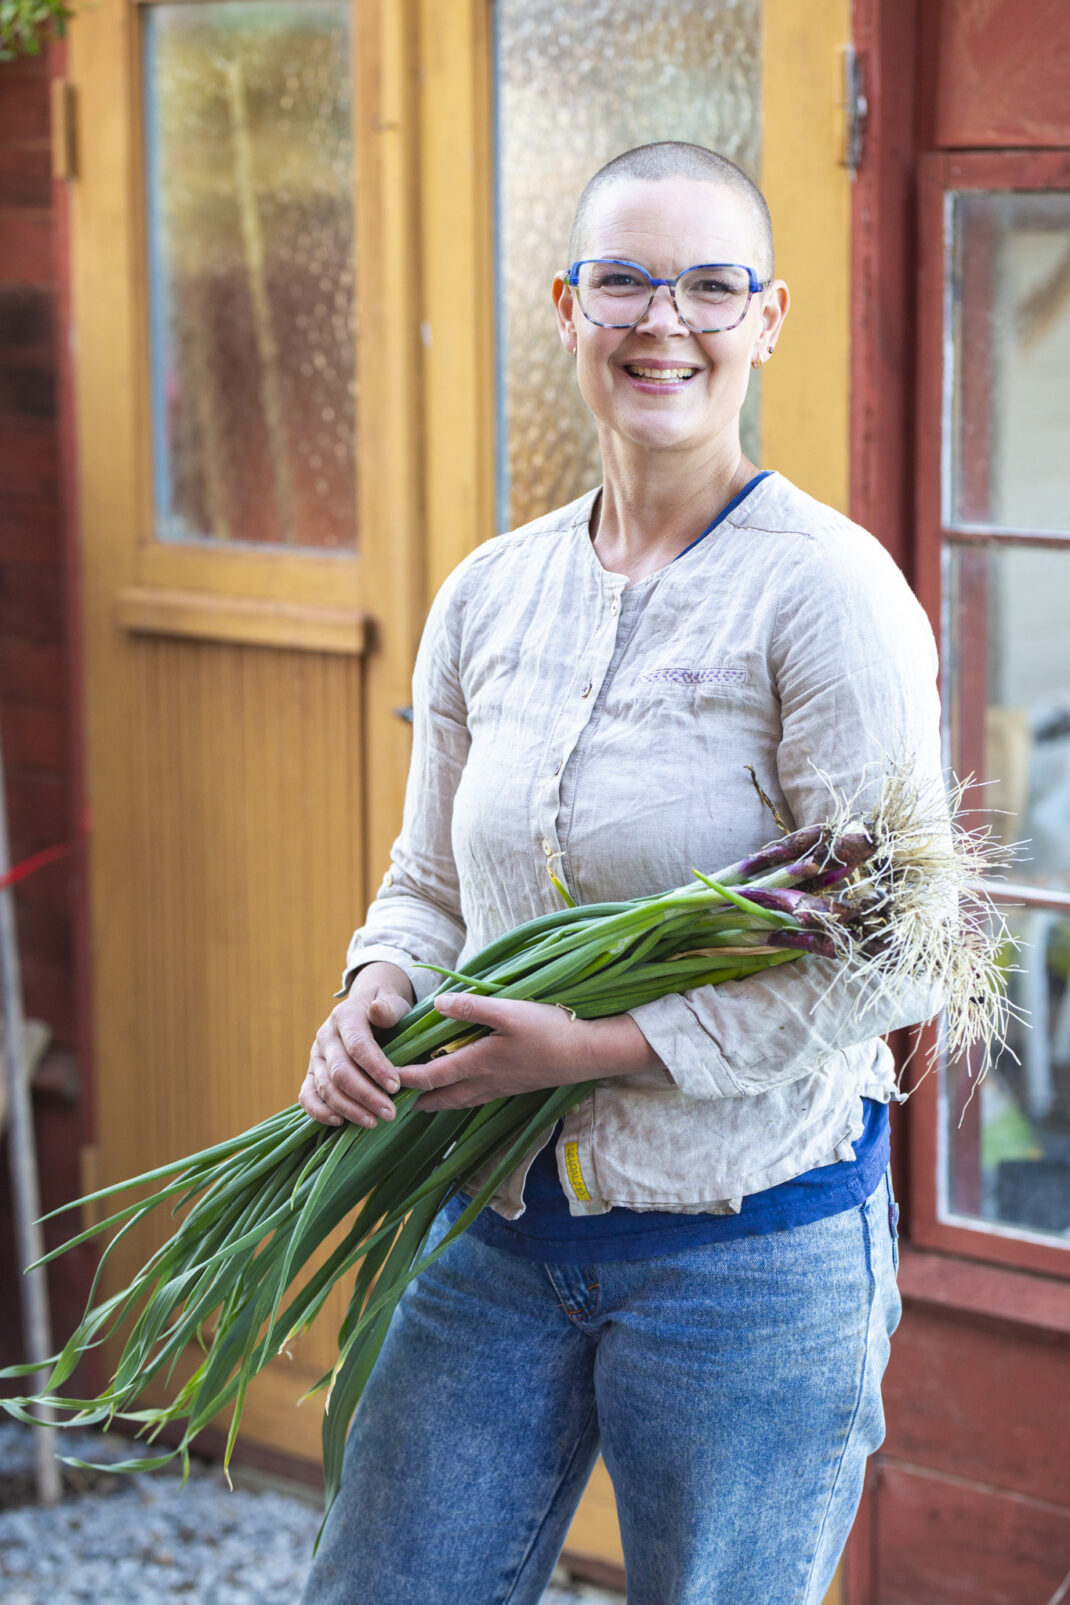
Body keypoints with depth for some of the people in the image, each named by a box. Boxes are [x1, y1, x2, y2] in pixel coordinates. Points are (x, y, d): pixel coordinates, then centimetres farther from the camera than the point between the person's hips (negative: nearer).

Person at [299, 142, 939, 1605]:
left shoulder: (828, 591, -12)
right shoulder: (488, 597, 6)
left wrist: (602, 1045, -20)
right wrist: (376, 997, -6)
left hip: (752, 1248, -5)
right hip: (500, 1224, 5)